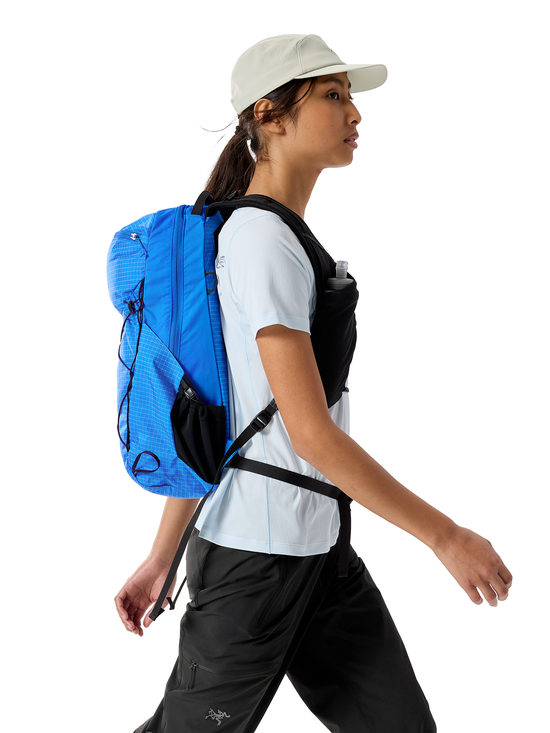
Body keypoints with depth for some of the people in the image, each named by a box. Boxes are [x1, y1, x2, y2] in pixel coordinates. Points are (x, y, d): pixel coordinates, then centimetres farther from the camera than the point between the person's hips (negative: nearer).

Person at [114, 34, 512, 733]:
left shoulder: (275, 236, 12)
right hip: (253, 555, -9)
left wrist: (163, 558, 15)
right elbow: (310, 431, -22)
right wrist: (446, 536, -16)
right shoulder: (262, 241, -18)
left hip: (318, 546, 9)